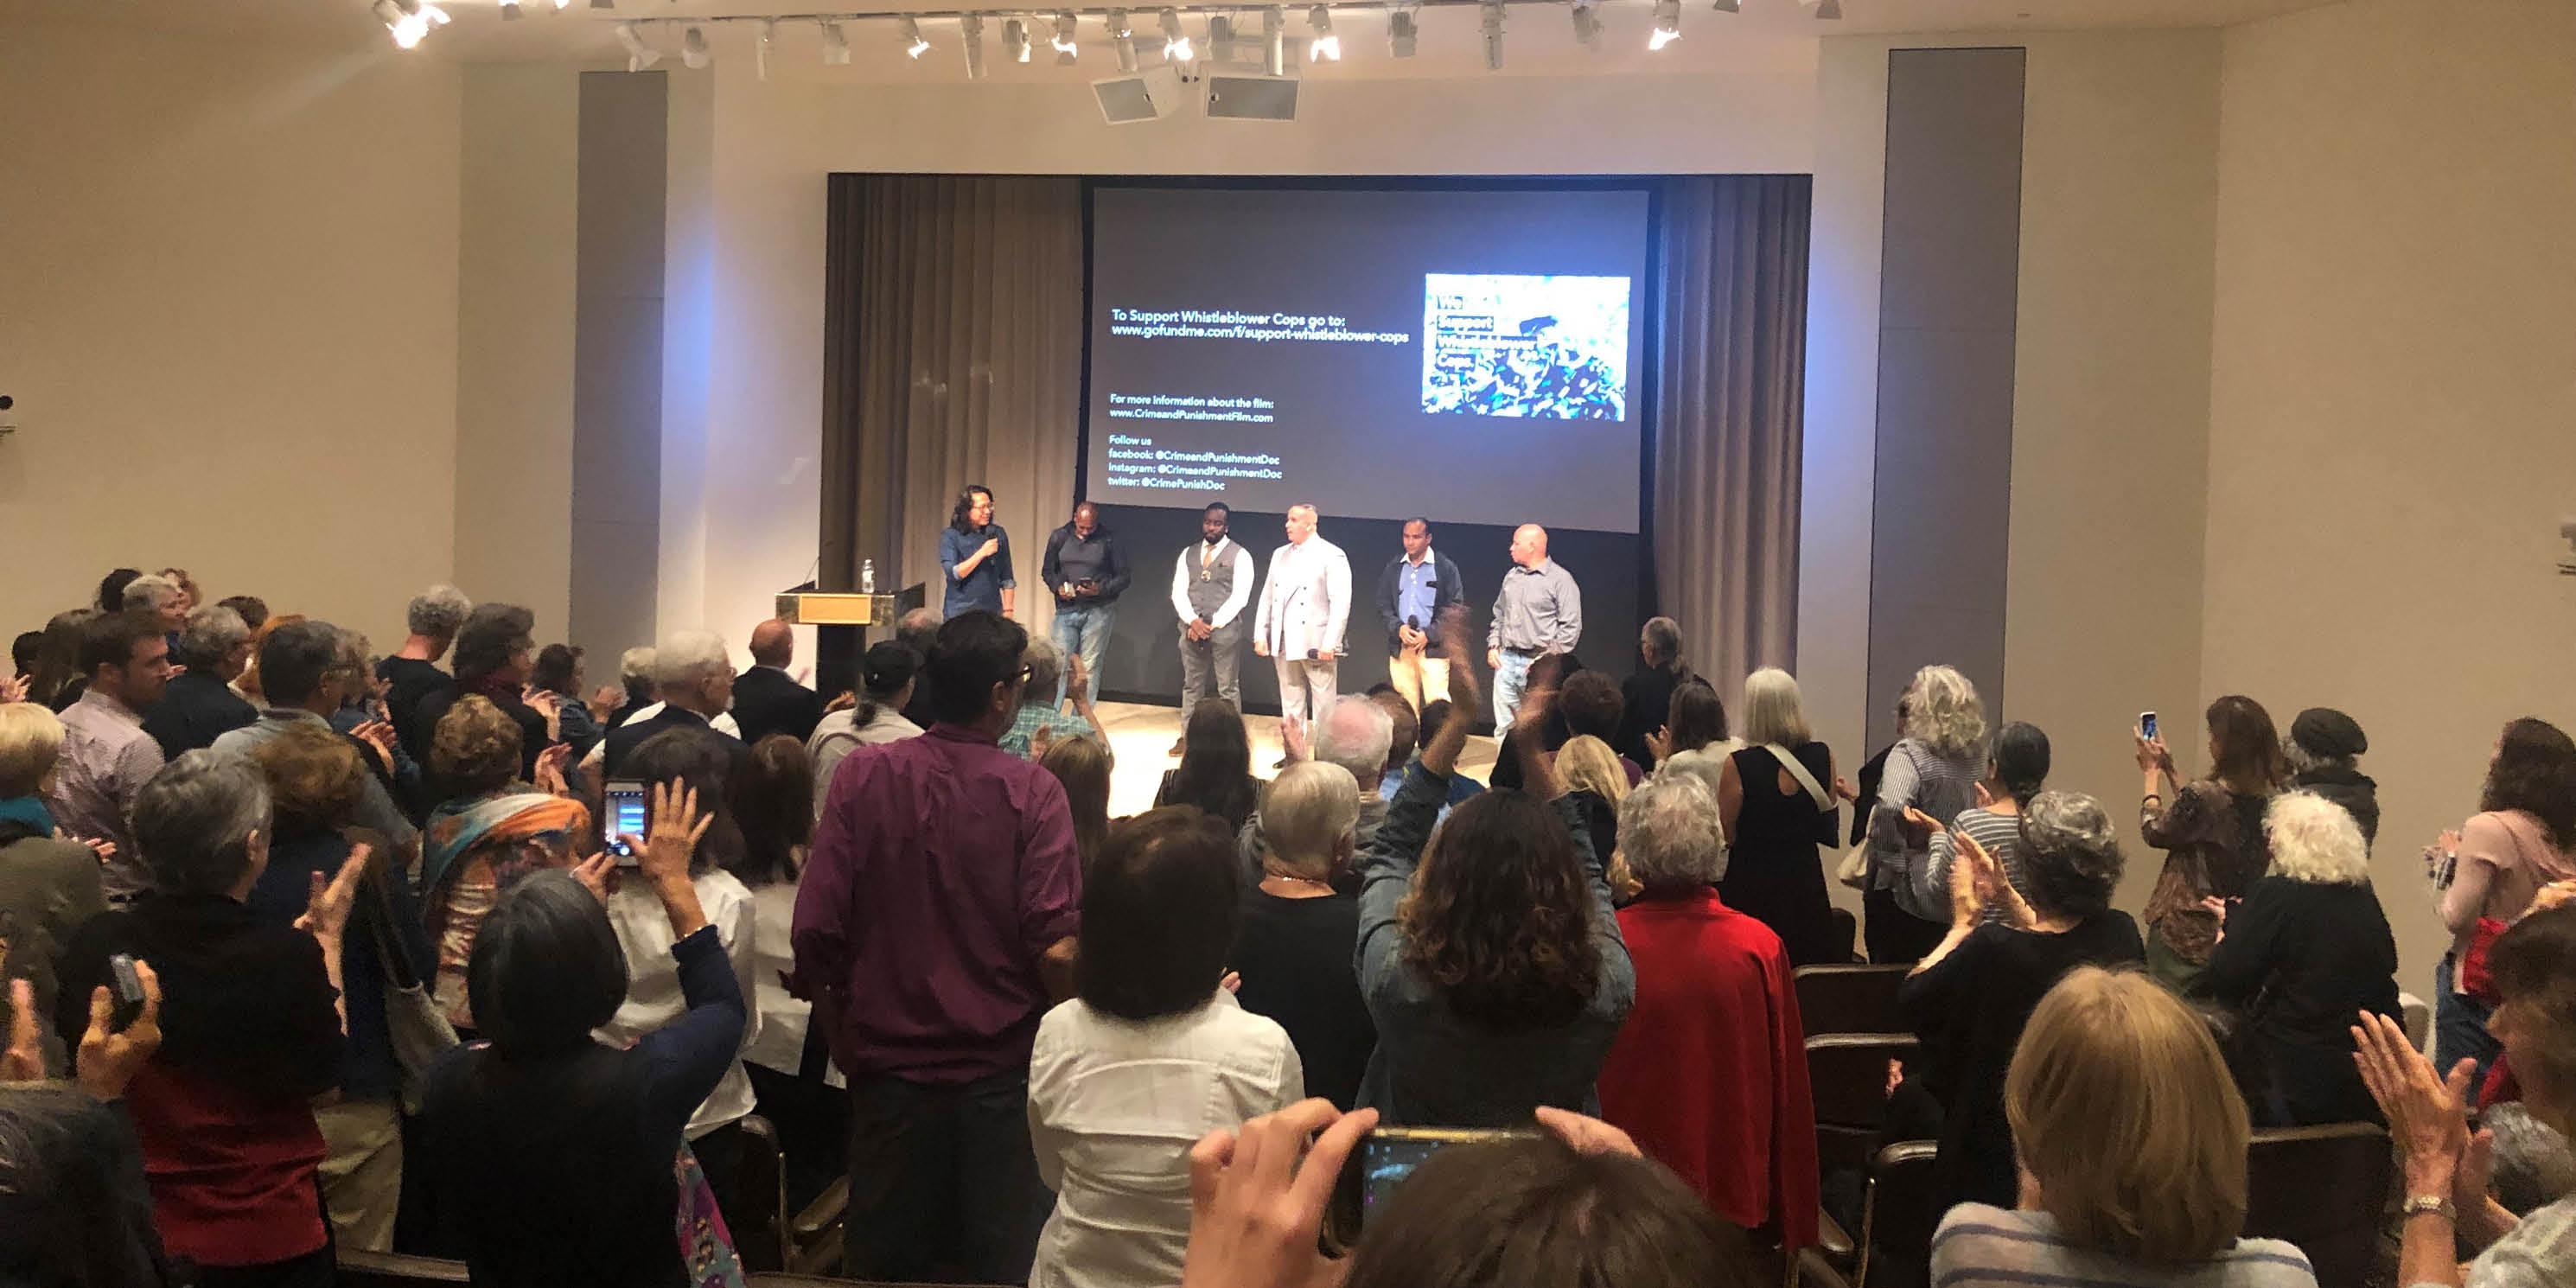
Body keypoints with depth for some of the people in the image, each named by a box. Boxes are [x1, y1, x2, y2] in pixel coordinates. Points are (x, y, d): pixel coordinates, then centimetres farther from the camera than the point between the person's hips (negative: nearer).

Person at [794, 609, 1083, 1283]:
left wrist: (843, 1040, 7)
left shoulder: (862, 777, -7)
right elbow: (1056, 949, -19)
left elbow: (815, 931, -8)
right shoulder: (1033, 792, -12)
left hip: (890, 1065, 2)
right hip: (1004, 1073, -2)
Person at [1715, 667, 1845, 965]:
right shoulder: (1822, 756, -5)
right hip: (1806, 882, 4)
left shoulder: (1738, 765, -17)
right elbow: (1831, 822, 8)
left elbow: (1726, 834, -9)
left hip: (1751, 887, -4)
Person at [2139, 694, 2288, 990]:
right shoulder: (2273, 796, -1)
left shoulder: (2204, 796, -22)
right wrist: (2169, 770, 20)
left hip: (2185, 930, -6)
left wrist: (2153, 771, 10)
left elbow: (2154, 833, -3)